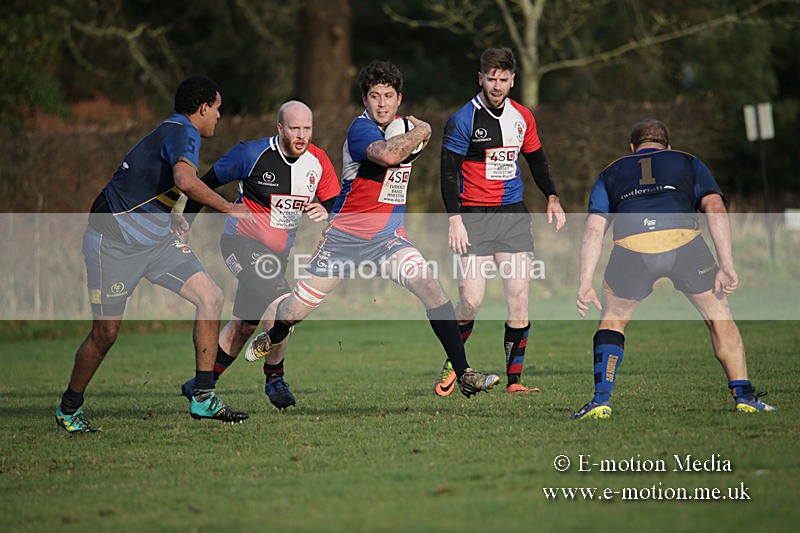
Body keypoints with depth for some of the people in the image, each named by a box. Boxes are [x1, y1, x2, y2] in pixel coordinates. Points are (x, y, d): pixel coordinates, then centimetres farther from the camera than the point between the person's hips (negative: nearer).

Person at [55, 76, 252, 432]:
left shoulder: (174, 132, 14)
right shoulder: (182, 133, -16)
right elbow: (185, 181, -37)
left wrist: (171, 218, 13)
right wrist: (229, 209, -25)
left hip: (157, 238, 9)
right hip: (115, 239, -9)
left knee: (210, 297, -6)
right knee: (106, 332, -3)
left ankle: (203, 397, -4)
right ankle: (69, 407, 19)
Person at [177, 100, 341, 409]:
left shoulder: (319, 163, -4)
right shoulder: (252, 154, -16)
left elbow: (334, 203, 4)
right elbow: (209, 182, -4)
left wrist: (325, 212, -20)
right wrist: (185, 222, -2)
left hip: (276, 253, 6)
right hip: (242, 242, -6)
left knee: (244, 325, 13)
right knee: (280, 303, -26)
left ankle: (200, 386, 28)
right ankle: (274, 378, -7)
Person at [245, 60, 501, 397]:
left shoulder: (400, 128, 8)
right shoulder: (361, 129, -17)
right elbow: (387, 155, -40)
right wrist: (420, 132, -24)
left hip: (388, 238, 5)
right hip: (345, 236, -5)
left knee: (432, 289, -20)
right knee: (294, 312, 4)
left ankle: (463, 374, -19)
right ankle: (274, 335, 42)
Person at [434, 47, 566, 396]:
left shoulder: (522, 117, 8)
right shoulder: (463, 120, -6)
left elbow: (536, 159, 22)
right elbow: (448, 171, -6)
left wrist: (552, 198, 8)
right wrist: (455, 219, -15)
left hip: (513, 215, 4)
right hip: (473, 217, -4)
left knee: (519, 299, -4)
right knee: (471, 302, -12)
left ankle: (514, 378, 3)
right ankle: (451, 366, 12)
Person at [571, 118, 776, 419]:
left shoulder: (611, 173, 32)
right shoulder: (689, 163, 30)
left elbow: (593, 230, 19)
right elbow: (715, 208, 13)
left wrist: (585, 284, 15)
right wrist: (726, 265, 6)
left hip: (631, 245, 1)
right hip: (683, 238, -1)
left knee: (612, 321, 23)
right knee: (719, 316, 20)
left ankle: (601, 401, 11)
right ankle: (744, 396, 17)